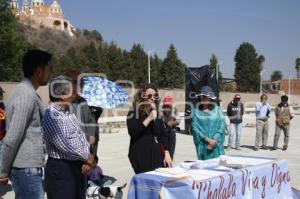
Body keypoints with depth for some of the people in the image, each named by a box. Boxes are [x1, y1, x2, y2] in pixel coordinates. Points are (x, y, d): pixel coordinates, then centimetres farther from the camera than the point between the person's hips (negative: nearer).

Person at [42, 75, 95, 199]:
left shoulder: (69, 114, 13)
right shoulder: (50, 114, -16)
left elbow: (81, 137, 13)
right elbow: (63, 144, -22)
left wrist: (88, 158, -4)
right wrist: (87, 157, -11)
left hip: (78, 166, 9)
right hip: (60, 168, -9)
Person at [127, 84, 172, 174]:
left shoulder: (156, 112, 12)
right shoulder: (134, 112, -4)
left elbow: (162, 134, 13)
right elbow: (132, 132, -17)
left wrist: (166, 153, 4)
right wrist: (149, 118, -19)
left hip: (157, 154, 5)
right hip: (142, 155, -5)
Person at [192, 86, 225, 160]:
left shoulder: (217, 110, 4)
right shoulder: (196, 111, 4)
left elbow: (222, 127, -1)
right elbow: (195, 128, -3)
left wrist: (214, 140, -12)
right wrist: (208, 140, -12)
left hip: (216, 145, 0)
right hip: (202, 145, 0)